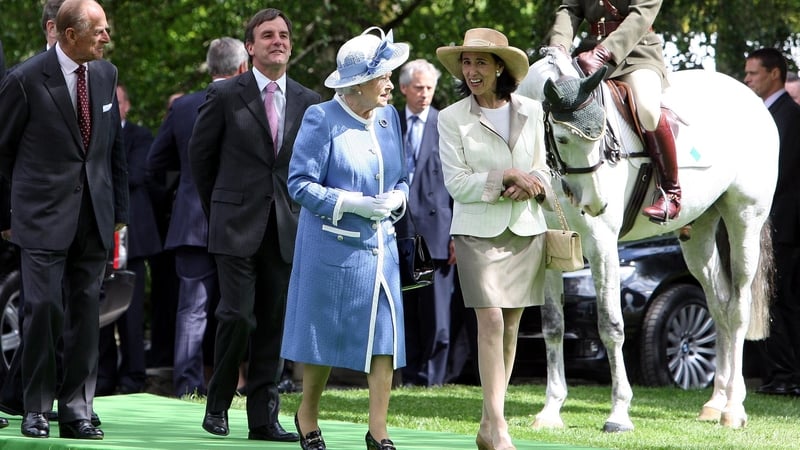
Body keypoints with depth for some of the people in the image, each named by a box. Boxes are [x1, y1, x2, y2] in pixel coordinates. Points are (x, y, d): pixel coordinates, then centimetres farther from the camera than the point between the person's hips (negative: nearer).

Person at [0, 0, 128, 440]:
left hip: (94, 217, 5)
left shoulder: (106, 74, 8)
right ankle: (36, 409, 2)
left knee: (85, 312, 5)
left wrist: (119, 212, 14)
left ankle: (77, 410, 10)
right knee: (44, 307, -9)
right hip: (45, 216, -5)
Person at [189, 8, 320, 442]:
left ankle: (264, 417, 8)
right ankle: (218, 405, 8)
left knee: (274, 324, 3)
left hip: (286, 228, 3)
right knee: (238, 316, -11)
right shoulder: (225, 95, -1)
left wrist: (298, 209, 11)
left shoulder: (309, 102, 8)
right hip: (237, 226, -3)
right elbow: (200, 154, 8)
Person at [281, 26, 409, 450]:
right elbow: (300, 183, -11)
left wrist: (396, 197, -7)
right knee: (326, 334, 5)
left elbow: (400, 177, 16)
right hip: (333, 245, -5)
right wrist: (350, 203, -20)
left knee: (386, 334, -4)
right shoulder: (322, 120, -10)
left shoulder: (389, 117, 7)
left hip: (380, 245, 5)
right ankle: (307, 415, 27)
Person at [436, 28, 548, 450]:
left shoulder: (530, 111, 6)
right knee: (490, 322, -14)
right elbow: (456, 183, -6)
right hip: (478, 230, -3)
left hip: (526, 229, 3)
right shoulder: (452, 118, -2)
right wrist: (506, 178, -17)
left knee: (510, 327, 5)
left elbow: (541, 167, 12)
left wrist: (531, 184, -11)